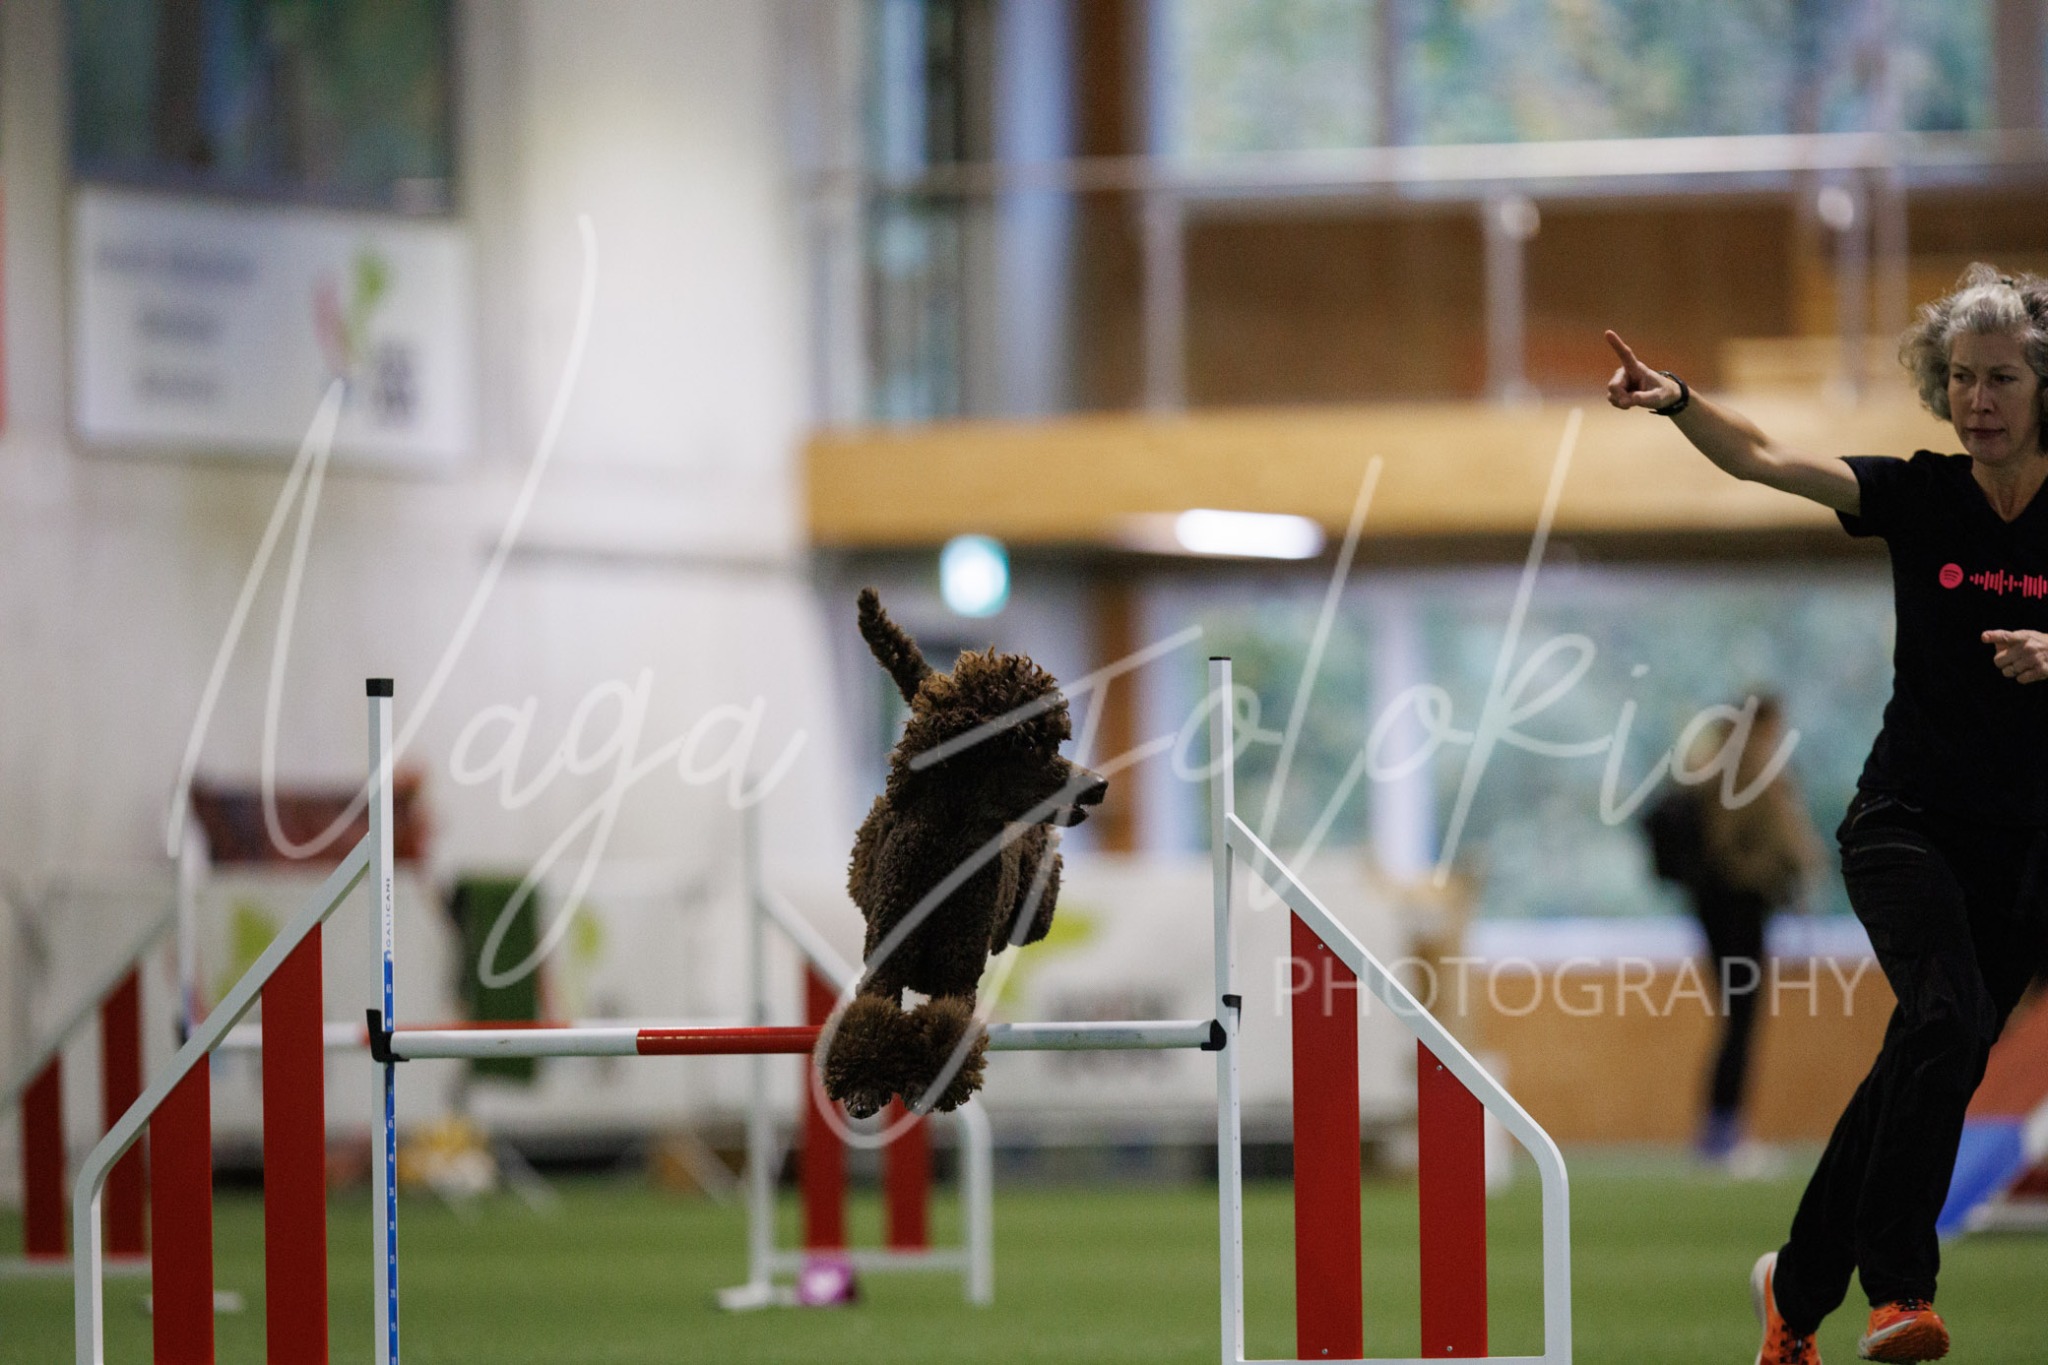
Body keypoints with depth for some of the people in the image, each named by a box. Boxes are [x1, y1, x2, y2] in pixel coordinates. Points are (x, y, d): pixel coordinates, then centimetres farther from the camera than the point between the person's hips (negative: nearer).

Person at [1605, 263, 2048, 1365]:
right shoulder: (1920, 497, -2)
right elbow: (1763, 459, -12)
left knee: (1926, 1067, 7)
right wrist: (1678, 403, -29)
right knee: (1947, 1017, -26)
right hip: (1906, 820, -1)